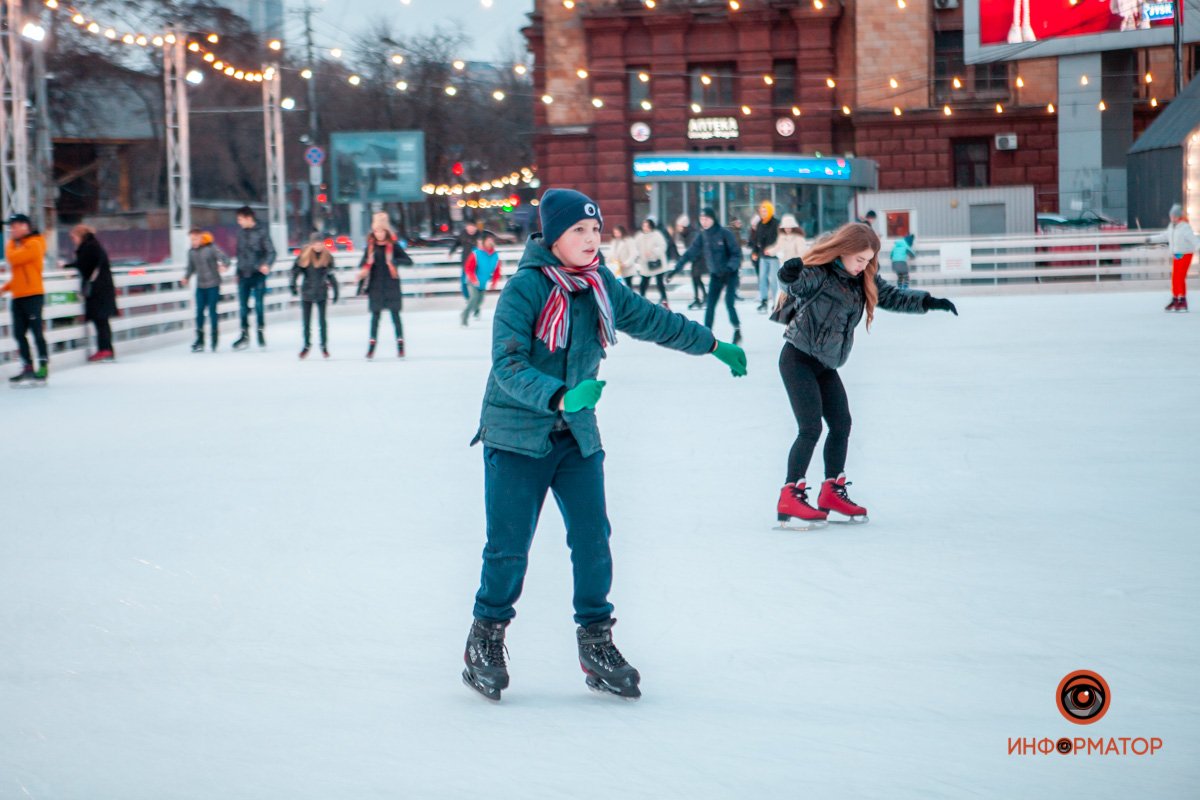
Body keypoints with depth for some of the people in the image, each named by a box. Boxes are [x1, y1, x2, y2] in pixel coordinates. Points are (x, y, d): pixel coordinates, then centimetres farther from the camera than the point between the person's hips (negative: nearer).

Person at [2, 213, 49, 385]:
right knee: (19, 334, 6)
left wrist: (11, 242, -1)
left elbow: (12, 258, -18)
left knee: (37, 332, -6)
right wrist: (5, 288, 14)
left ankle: (43, 367, -3)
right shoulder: (19, 245, 21)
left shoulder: (33, 244, -9)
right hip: (18, 296, 9)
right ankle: (28, 368, 11)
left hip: (33, 295, -9)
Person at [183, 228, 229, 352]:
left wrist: (224, 265, -35)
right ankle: (200, 340, 10)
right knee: (199, 311, 3)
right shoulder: (191, 252, 5)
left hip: (213, 285, -4)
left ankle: (214, 339, 8)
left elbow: (224, 258, -14)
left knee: (212, 311, -3)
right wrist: (186, 277, -2)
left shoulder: (211, 247, -10)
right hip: (200, 286, 4)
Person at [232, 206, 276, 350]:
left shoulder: (262, 232, -7)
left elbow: (271, 251, -9)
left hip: (258, 274, -5)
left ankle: (261, 333, 7)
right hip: (244, 274, 5)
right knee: (243, 306, 5)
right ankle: (245, 335, 13)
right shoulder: (241, 232, 9)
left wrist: (267, 265, -28)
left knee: (259, 304, -6)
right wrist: (238, 272, 19)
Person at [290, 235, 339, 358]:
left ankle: (324, 346, 10)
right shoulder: (304, 257, -4)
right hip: (307, 293, 0)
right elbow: (295, 271, -3)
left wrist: (335, 291, 10)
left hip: (321, 293, 0)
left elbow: (332, 275, 8)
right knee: (306, 321, 8)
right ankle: (307, 345, 24)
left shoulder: (327, 257, 0)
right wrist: (293, 286, -13)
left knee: (322, 321, -3)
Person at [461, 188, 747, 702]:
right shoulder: (524, 288, -16)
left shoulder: (602, 286, 3)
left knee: (593, 540, -2)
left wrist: (713, 346, 28)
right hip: (517, 435, -5)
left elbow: (653, 321, 20)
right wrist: (561, 398, -37)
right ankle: (484, 645, 17)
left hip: (578, 436, 5)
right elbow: (508, 365, -22)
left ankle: (596, 643, 12)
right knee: (509, 548, -2)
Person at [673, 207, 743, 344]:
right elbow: (690, 253, -3)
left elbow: (737, 254, -15)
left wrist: (730, 267, -32)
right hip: (715, 275, 4)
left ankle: (737, 330, 7)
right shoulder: (702, 236, -2)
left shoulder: (725, 234, -15)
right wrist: (676, 268, -12)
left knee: (729, 303, -14)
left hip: (730, 273, -4)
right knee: (710, 305, -3)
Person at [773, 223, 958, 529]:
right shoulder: (818, 273, -19)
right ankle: (789, 499, -9)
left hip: (826, 365, 8)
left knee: (841, 424, 9)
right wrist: (790, 276, -62)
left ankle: (831, 492, 22)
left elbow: (891, 296, 16)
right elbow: (795, 285, -38)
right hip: (799, 359, -8)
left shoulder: (862, 279, 6)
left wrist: (927, 302, 5)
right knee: (810, 429, -13)